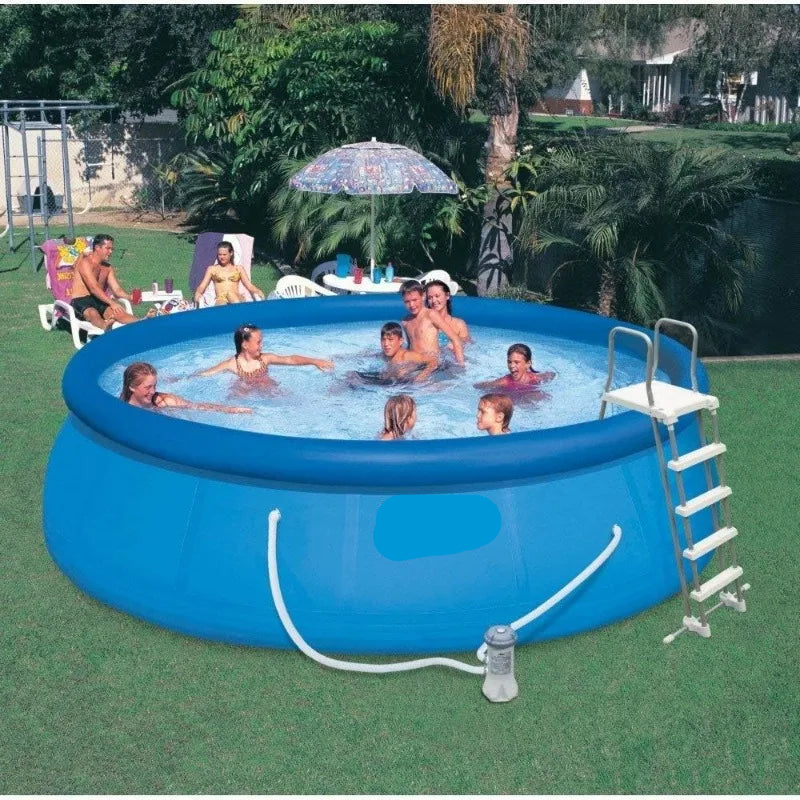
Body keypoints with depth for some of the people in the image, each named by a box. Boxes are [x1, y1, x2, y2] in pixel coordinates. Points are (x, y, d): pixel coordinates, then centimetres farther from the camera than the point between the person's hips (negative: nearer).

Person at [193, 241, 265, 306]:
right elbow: (202, 286, 14)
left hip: (236, 298, 1)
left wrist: (258, 291, -7)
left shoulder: (238, 269, 22)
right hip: (221, 300, -1)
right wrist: (197, 293, -9)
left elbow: (249, 286, 15)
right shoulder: (212, 269, 21)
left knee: (231, 294, -38)